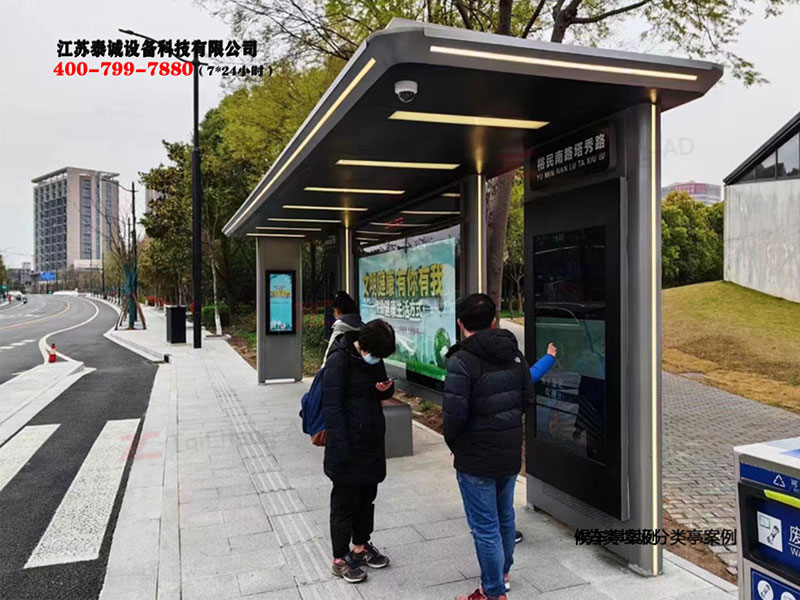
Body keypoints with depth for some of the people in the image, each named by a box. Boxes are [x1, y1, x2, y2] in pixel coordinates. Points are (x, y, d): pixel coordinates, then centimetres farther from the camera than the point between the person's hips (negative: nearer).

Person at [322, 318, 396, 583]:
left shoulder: (374, 358, 4)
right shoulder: (340, 359, -17)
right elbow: (332, 405, -19)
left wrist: (387, 388, -6)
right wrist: (341, 447, -21)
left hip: (372, 442, 7)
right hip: (349, 443, -7)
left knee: (367, 495, 18)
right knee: (345, 500, 5)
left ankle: (361, 546, 36)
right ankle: (340, 558, 20)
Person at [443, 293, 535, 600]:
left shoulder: (462, 361, -22)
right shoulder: (514, 354, 1)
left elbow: (454, 414, -23)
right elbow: (527, 398, 7)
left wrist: (453, 443, -4)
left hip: (476, 458, -7)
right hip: (511, 453, 8)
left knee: (485, 527, 7)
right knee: (504, 517, 25)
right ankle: (502, 572, 45)